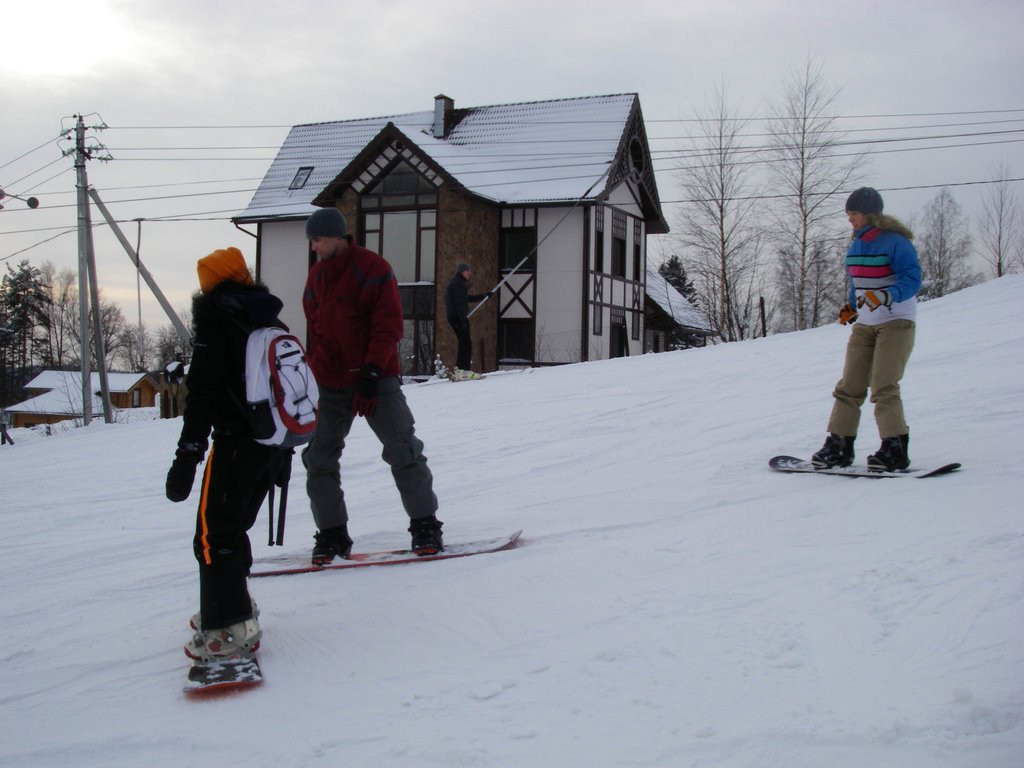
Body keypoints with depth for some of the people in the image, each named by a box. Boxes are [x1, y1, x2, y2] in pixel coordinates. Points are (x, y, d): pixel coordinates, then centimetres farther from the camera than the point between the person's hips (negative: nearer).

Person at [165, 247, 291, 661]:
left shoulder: (216, 320, -8)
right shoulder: (272, 324, 15)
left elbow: (203, 393, -17)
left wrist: (187, 456, -18)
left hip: (235, 442, -8)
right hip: (274, 444, 8)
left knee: (214, 535, -2)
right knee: (233, 527, 21)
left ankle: (231, 629, -4)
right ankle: (232, 606, 33)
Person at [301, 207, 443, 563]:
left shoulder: (371, 268, -8)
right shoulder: (316, 275, 12)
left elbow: (389, 324, -13)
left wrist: (373, 367, -20)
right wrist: (311, 371, 14)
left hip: (376, 378, -6)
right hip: (330, 383, 6)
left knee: (403, 450, -5)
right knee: (319, 458, 4)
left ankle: (425, 525, 5)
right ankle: (332, 533, 13)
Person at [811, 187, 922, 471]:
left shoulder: (895, 242, -14)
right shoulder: (856, 245, 10)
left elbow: (912, 279, -20)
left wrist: (885, 296, -35)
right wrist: (851, 306, 9)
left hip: (896, 323, -7)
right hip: (865, 324, 7)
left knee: (883, 387, -15)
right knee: (849, 386, 2)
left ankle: (895, 450, -11)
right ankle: (838, 446, 5)